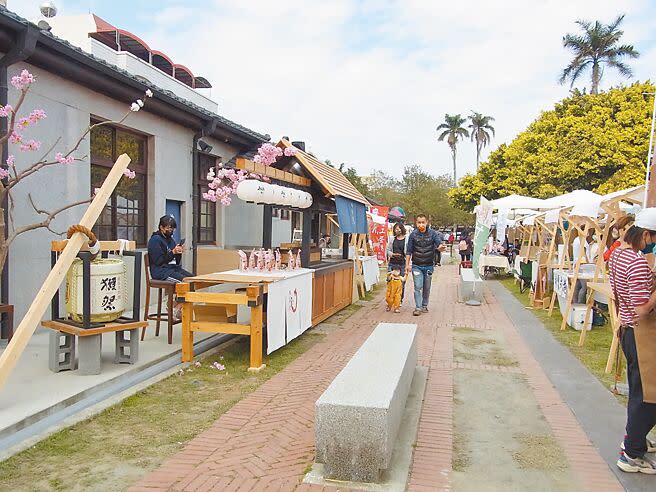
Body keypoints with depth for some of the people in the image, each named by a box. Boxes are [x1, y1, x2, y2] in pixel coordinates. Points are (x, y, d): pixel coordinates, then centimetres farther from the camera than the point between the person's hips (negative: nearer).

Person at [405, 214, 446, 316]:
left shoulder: (433, 233, -4)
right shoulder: (413, 235, -2)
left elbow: (439, 242, -18)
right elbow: (409, 251, 2)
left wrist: (441, 247, -43)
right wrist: (407, 264, -2)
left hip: (429, 265, 1)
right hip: (416, 266, -1)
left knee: (427, 288, 11)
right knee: (418, 287, -7)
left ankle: (424, 306, 26)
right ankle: (418, 308, -4)